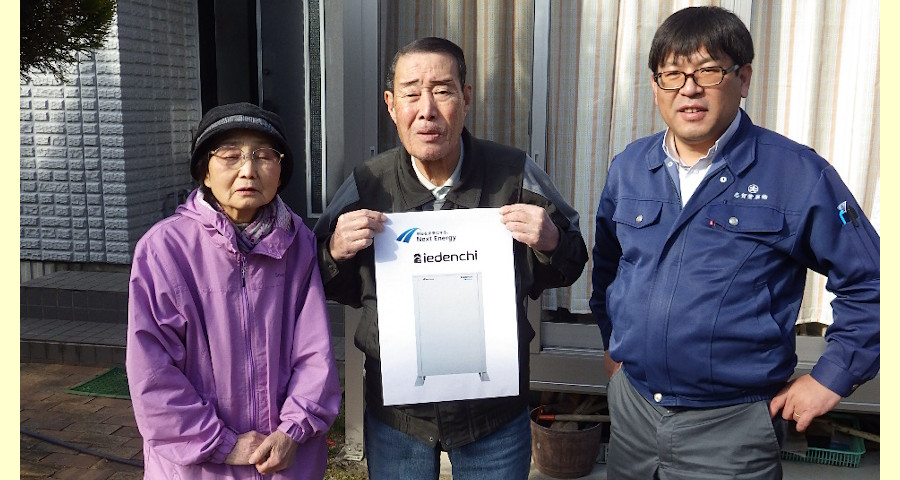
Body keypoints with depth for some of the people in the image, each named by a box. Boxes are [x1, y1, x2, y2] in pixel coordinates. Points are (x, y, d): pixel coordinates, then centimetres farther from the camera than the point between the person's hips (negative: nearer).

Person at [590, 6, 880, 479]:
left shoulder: (799, 174, -10)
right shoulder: (629, 167, 2)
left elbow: (869, 283, -4)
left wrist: (831, 377, -4)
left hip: (732, 424, -4)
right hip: (630, 408, 4)